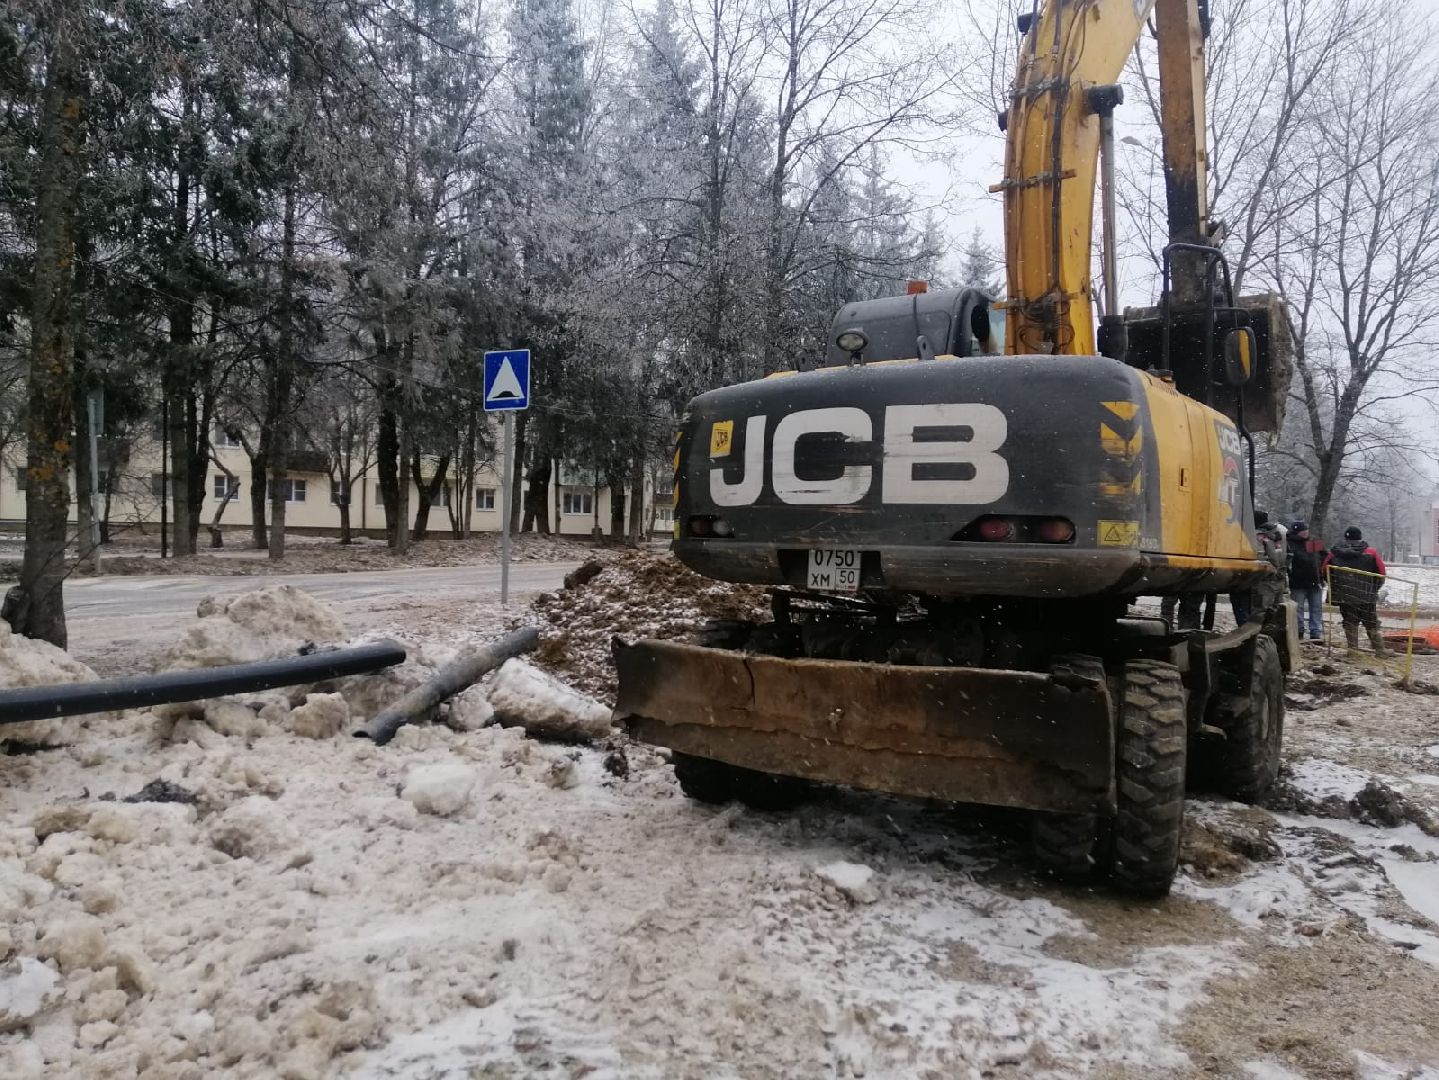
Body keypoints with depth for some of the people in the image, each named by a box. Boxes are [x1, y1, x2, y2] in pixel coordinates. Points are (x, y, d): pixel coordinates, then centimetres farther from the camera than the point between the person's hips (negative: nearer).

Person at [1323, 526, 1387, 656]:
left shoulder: (1335, 553, -2)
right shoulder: (1371, 553, -5)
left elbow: (1325, 572, 6)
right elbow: (1381, 573, -3)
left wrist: (1335, 589, 18)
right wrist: (1374, 589, 12)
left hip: (1344, 596, 0)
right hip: (1367, 596, 0)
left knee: (1350, 624, 8)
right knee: (1372, 624, 11)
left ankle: (1353, 649, 5)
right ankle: (1380, 650, 15)